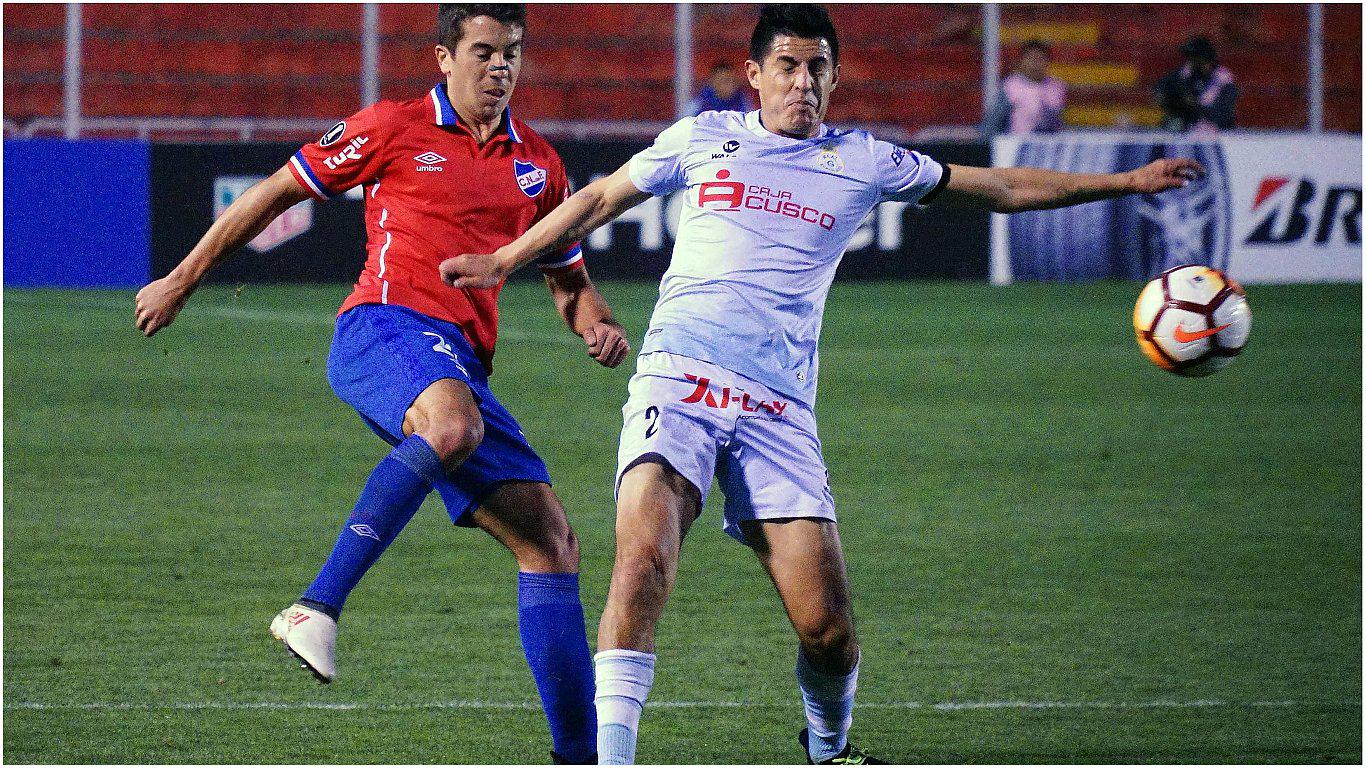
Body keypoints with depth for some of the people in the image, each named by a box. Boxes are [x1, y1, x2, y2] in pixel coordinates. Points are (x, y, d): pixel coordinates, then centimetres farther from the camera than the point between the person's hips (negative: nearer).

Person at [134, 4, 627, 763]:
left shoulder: (536, 163, 21)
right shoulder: (395, 129, 6)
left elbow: (567, 277, 31)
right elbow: (277, 192, 13)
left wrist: (599, 325, 7)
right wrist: (182, 280, 16)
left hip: (461, 364, 6)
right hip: (383, 328, -6)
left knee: (549, 538, -4)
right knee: (453, 425, -41)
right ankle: (318, 607, -39)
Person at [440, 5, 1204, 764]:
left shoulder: (863, 163, 13)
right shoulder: (704, 139, 11)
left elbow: (1002, 188, 20)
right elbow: (602, 198, 25)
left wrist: (1125, 182, 19)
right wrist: (502, 261, 26)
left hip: (779, 408, 1)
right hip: (680, 379, -1)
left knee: (828, 628, -6)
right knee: (644, 555, -27)